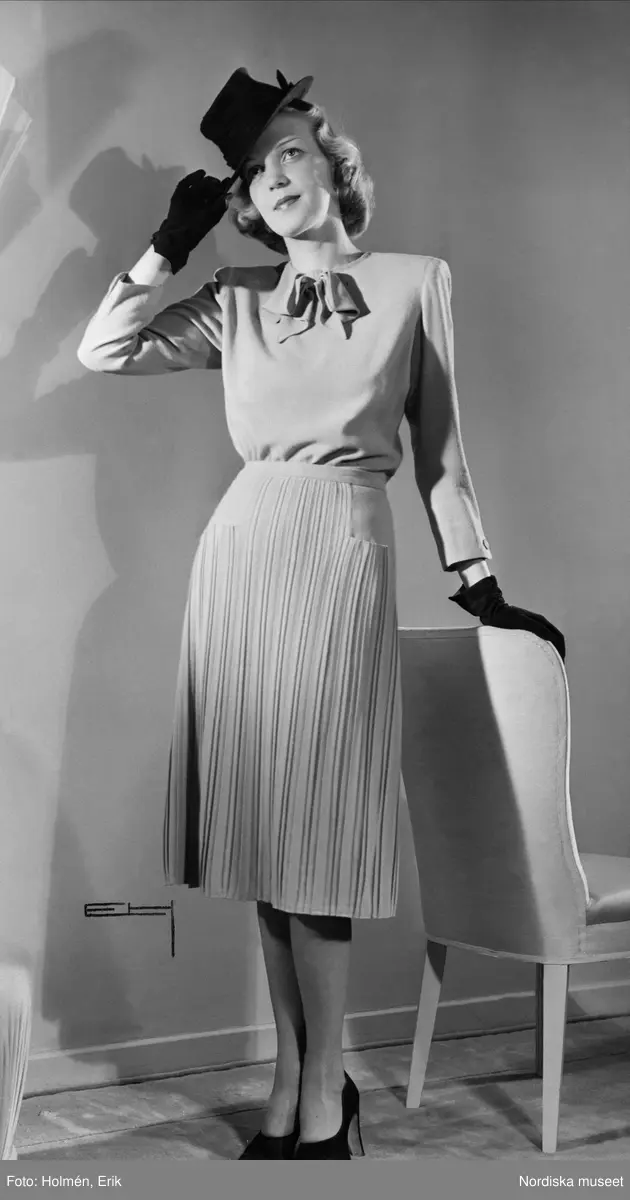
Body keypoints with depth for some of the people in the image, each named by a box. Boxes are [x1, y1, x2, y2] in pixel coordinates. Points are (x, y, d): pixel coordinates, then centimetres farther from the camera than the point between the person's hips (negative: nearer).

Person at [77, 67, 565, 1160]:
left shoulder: (417, 282, 7)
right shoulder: (236, 301, 13)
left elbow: (440, 450, 9)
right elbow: (102, 352, 7)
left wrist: (478, 585, 8)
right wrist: (171, 241, 7)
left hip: (344, 554, -3)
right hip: (239, 550, 4)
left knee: (315, 826, -5)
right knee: (260, 821, 5)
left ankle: (322, 1095, 10)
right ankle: (291, 1082, 19)